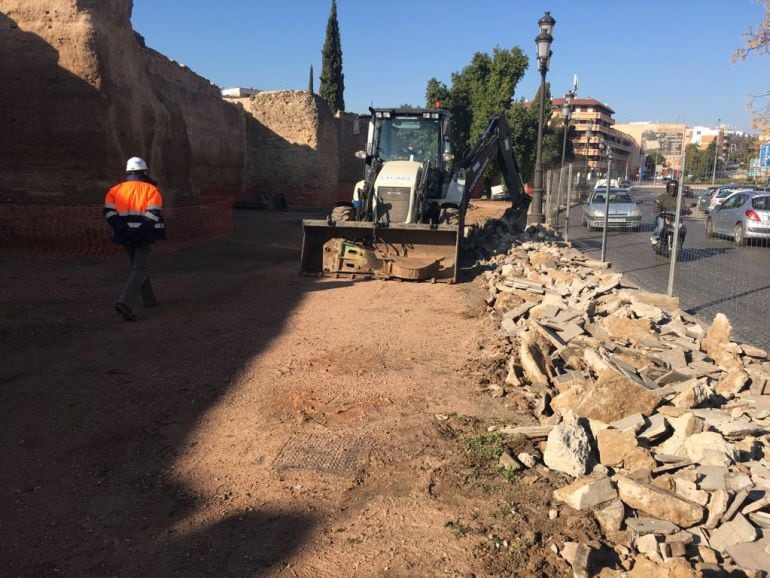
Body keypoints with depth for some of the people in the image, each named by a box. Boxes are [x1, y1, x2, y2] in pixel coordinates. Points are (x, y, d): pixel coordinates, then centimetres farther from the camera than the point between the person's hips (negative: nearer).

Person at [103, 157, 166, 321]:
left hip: (126, 237, 5)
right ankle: (125, 303, -22)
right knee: (140, 269, -4)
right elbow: (154, 213, -16)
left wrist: (121, 229, -7)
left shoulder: (116, 189, 9)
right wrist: (144, 230, -16)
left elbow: (109, 210, -5)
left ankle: (148, 299, 31)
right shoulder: (150, 189, -2)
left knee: (138, 266, 21)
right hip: (144, 236, -5)